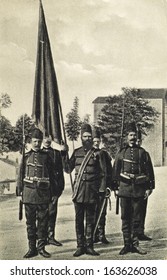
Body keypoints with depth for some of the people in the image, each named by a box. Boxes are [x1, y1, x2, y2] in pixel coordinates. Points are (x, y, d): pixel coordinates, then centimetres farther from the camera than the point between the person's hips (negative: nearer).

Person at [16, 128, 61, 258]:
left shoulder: (46, 157, 6)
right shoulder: (26, 156, 7)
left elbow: (53, 176, 8)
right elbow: (20, 175, 8)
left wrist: (54, 193, 5)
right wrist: (19, 192, 2)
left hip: (43, 193, 0)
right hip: (29, 193, 0)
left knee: (43, 221, 2)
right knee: (30, 222, 5)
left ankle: (41, 247, 12)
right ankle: (32, 248, 12)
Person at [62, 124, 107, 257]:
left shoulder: (96, 153, 4)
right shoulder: (76, 152, 8)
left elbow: (102, 173, 5)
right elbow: (68, 169, 7)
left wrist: (102, 188, -3)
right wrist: (64, 156, -4)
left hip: (92, 191, -1)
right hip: (78, 190, 1)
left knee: (90, 220, 6)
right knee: (79, 220, 4)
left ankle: (89, 246, 14)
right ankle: (80, 246, 12)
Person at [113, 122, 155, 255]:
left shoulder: (142, 152, 6)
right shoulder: (121, 153, 6)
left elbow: (149, 170, 6)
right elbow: (115, 171, 9)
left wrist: (149, 187, 1)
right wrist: (115, 186, 6)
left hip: (139, 189, 0)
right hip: (125, 188, 0)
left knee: (136, 218, 5)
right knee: (125, 217, 3)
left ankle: (135, 244, 14)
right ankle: (127, 244, 10)